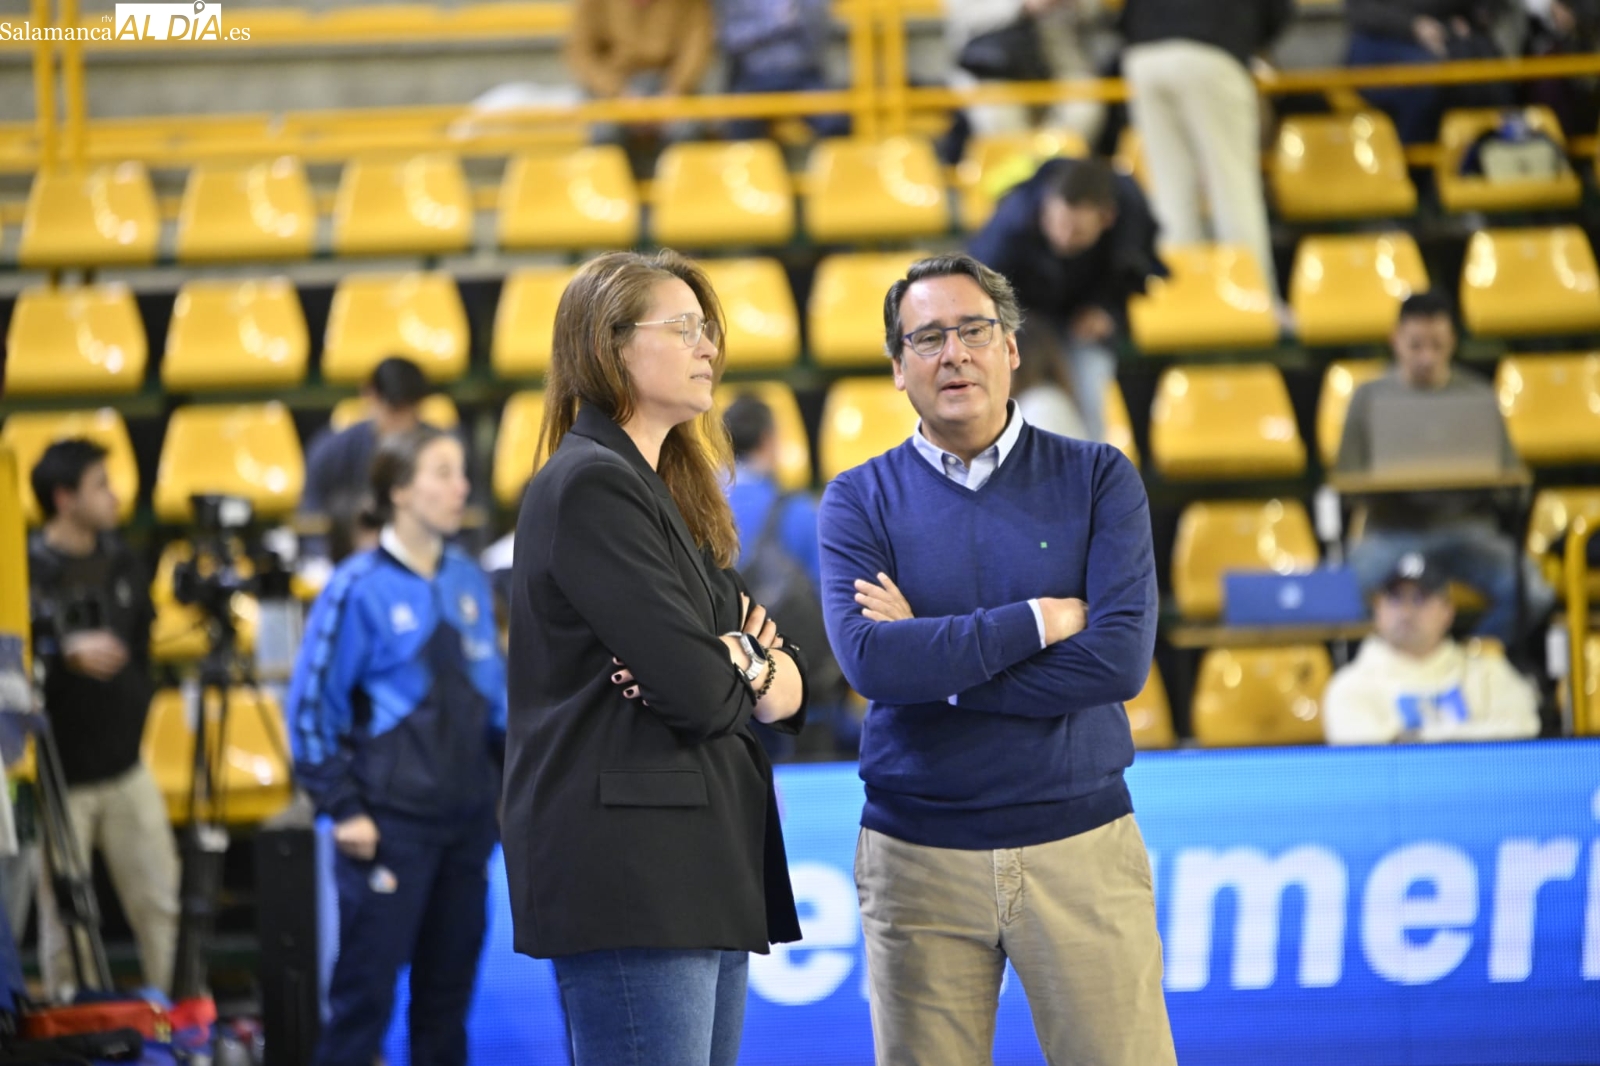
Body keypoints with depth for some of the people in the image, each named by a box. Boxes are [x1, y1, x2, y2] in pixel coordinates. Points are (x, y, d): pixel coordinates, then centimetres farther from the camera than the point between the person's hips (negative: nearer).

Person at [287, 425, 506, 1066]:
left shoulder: (466, 580, 7)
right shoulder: (359, 588, -10)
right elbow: (311, 705, -8)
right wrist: (342, 809, -11)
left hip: (468, 815, 6)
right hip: (392, 821, -6)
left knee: (449, 988, 12)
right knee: (366, 991, -4)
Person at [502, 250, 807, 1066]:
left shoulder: (666, 494, 21)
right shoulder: (590, 486, -9)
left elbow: (788, 679, 16)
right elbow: (695, 688, -17)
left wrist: (759, 676, -7)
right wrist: (748, 676, 5)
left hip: (700, 869, 10)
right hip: (626, 870, -10)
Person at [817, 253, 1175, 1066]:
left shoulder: (1098, 480, 4)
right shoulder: (860, 502, 5)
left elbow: (1121, 659, -11)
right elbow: (871, 660, -13)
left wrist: (933, 662, -10)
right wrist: (1041, 620, -12)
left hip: (1081, 845, -1)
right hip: (917, 859, 1)